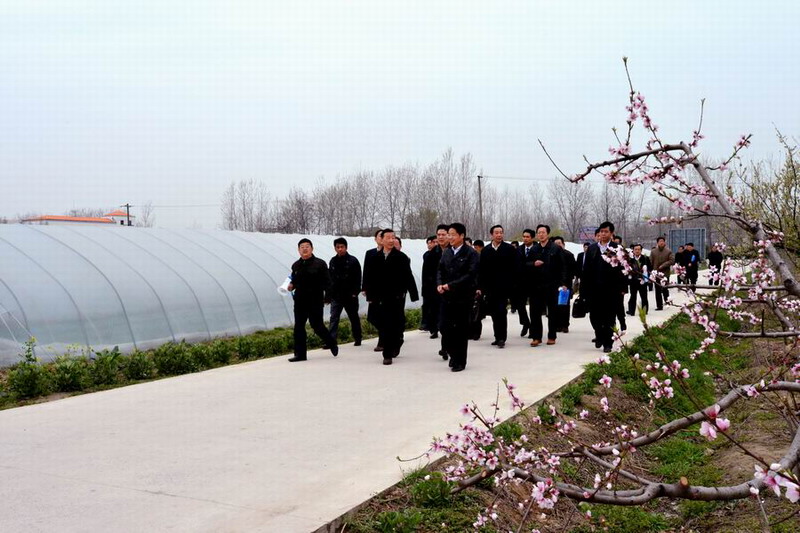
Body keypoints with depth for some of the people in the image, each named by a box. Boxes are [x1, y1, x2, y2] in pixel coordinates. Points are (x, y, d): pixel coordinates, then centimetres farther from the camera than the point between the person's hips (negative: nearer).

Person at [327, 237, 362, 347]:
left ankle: (357, 339, 23)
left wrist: (355, 292, -13)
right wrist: (329, 294, 7)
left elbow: (358, 279, -6)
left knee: (354, 317, 10)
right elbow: (329, 279, 12)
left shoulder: (353, 261, -5)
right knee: (334, 318, -6)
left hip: (350, 296, -3)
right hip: (336, 296, 3)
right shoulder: (332, 261, 8)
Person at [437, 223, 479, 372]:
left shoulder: (471, 253, -7)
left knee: (461, 330, 2)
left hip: (463, 297, -5)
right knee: (445, 327, 1)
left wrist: (451, 285, -18)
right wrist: (440, 284, -7)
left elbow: (470, 275, -14)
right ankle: (453, 354, 23)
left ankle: (459, 362, 13)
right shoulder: (446, 253, 12)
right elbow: (441, 270, 14)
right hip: (447, 297, 5)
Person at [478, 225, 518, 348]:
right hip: (490, 287, 3)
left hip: (503, 287, -3)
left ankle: (502, 338, -4)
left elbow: (515, 268, -2)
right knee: (494, 313, 6)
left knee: (501, 312, -8)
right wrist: (480, 287, 2)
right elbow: (481, 270, 8)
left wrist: (512, 285, -8)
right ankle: (498, 337, 16)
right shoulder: (485, 251, 9)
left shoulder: (510, 249, 1)